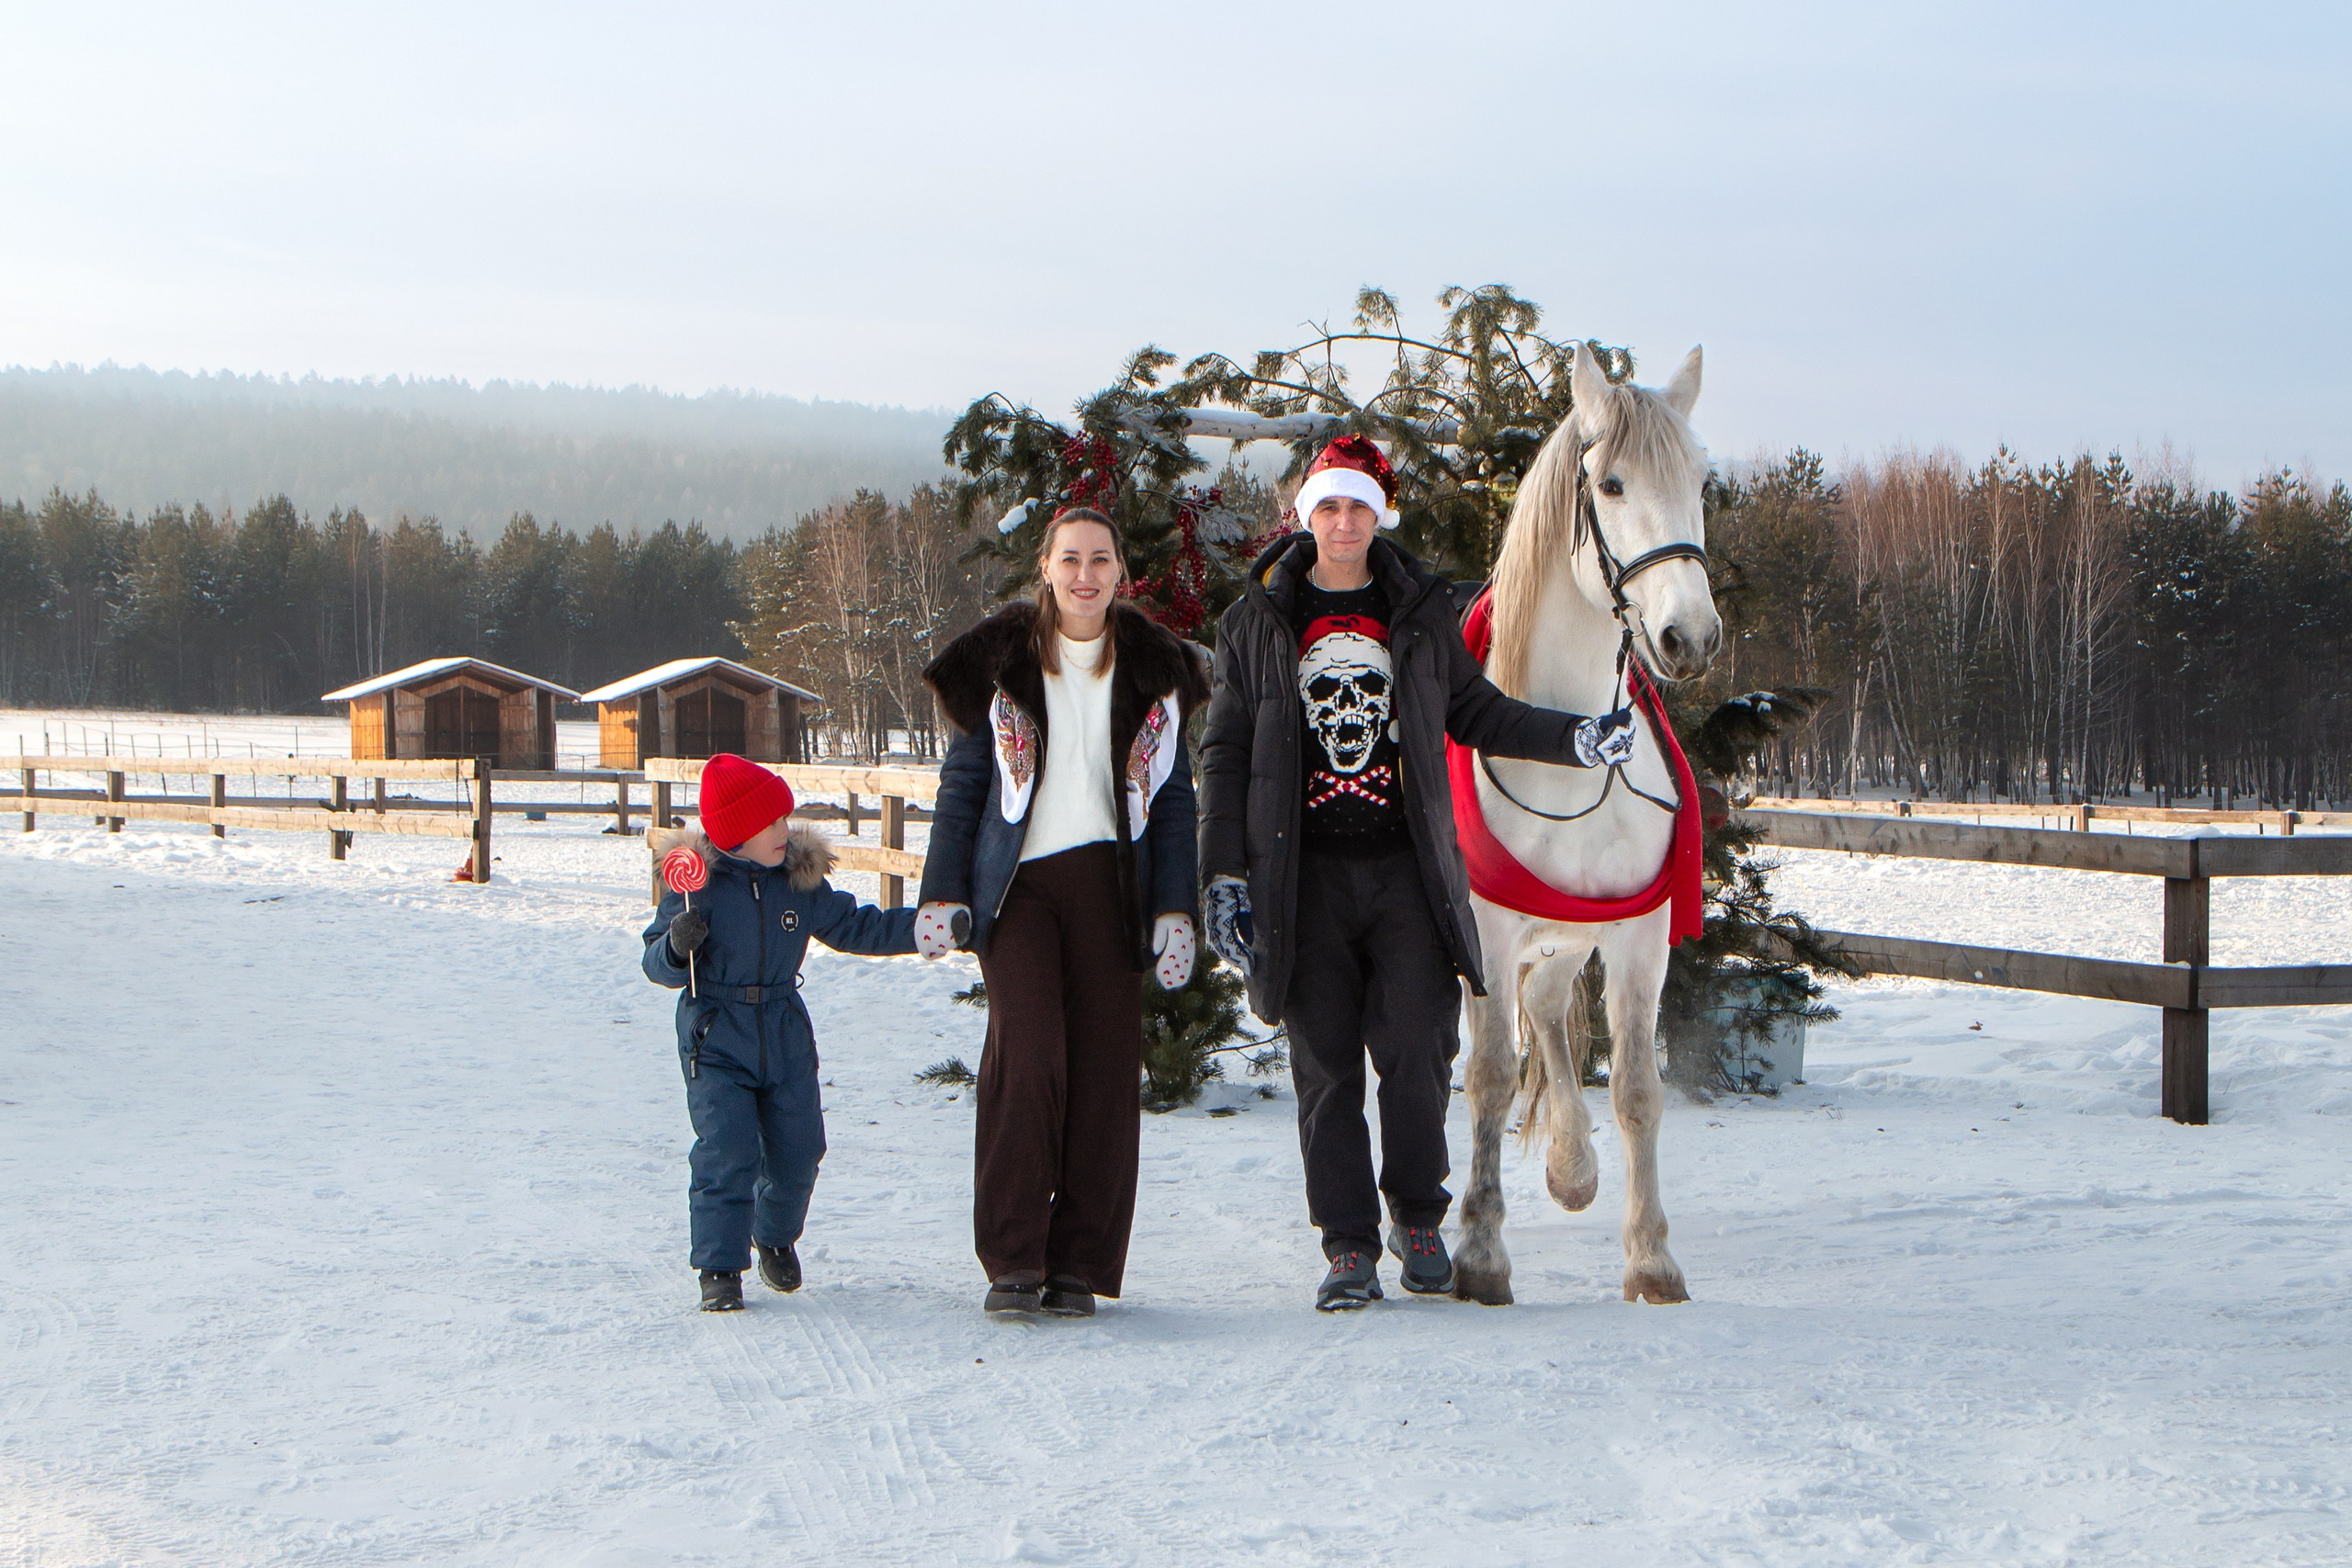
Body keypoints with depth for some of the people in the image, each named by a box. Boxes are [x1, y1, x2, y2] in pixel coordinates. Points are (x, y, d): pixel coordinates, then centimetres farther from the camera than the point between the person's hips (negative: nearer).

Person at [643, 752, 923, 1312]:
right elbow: (658, 966, -10)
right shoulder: (696, 883, -12)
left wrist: (919, 928, -1)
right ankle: (720, 1267, -3)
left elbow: (853, 927, 9)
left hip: (786, 1039, 5)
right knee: (727, 1154, -14)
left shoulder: (800, 880, 1)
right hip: (716, 1042, -4)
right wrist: (676, 947, -32)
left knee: (797, 1150, 10)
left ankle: (776, 1236, 37)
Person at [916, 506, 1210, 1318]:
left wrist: (1176, 911, 3)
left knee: (1104, 1068, -2)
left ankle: (1078, 1265, 5)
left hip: (1111, 885, 2)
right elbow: (962, 779, 9)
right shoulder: (1001, 659, 7)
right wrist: (943, 893, 1)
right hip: (1017, 884, -2)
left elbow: (1174, 796, 11)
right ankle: (1012, 1259, -11)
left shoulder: (1152, 668, 10)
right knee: (1026, 1052, -16)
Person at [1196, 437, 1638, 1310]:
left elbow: (1476, 714, 17)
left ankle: (1417, 1219, 16)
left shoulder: (1420, 614, 9)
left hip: (1406, 869, 0)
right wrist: (1223, 875, 0)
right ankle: (1348, 1247, 9)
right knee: (1326, 1065, 1)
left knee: (1418, 1051, -5)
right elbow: (1225, 755, 7)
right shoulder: (1259, 622, 6)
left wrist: (1574, 740, 2)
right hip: (1305, 877, 0)